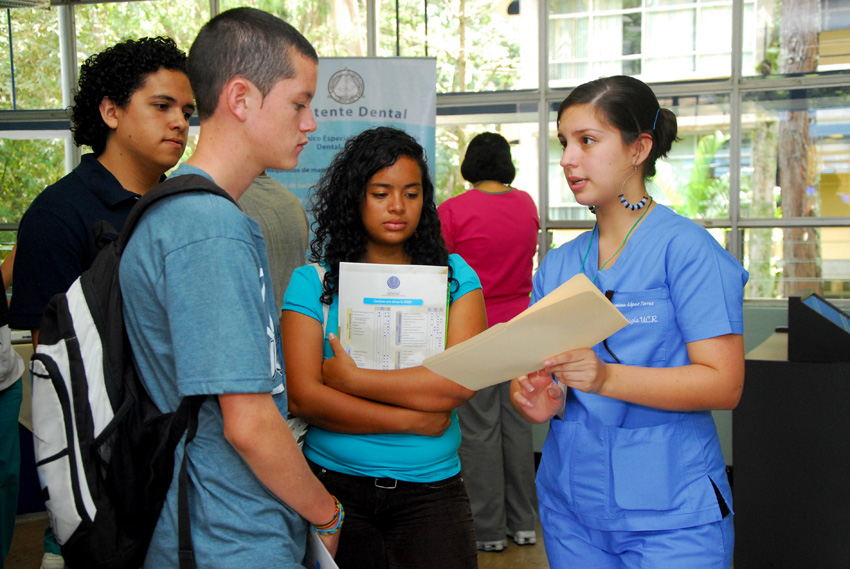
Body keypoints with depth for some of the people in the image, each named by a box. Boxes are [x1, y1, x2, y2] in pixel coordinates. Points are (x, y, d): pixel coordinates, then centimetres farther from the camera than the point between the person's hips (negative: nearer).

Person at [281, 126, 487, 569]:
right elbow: (303, 397, -10)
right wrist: (414, 420, -12)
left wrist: (354, 379, -12)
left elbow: (461, 382, -11)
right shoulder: (313, 282, -1)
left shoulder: (453, 276, 3)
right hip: (334, 485, 0)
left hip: (431, 489, 1)